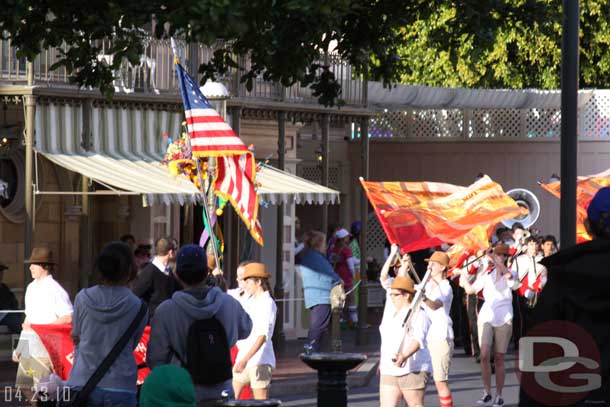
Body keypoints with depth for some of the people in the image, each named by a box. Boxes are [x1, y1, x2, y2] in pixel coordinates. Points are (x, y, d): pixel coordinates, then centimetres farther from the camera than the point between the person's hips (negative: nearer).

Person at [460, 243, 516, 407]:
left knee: (499, 358, 1)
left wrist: (494, 260, -30)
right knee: (484, 355, -11)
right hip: (486, 317, 2)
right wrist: (462, 275, -2)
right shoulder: (487, 274, 10)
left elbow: (508, 275, -25)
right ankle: (487, 392, 0)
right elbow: (470, 289, 9)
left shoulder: (509, 275, 1)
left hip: (503, 319, -2)